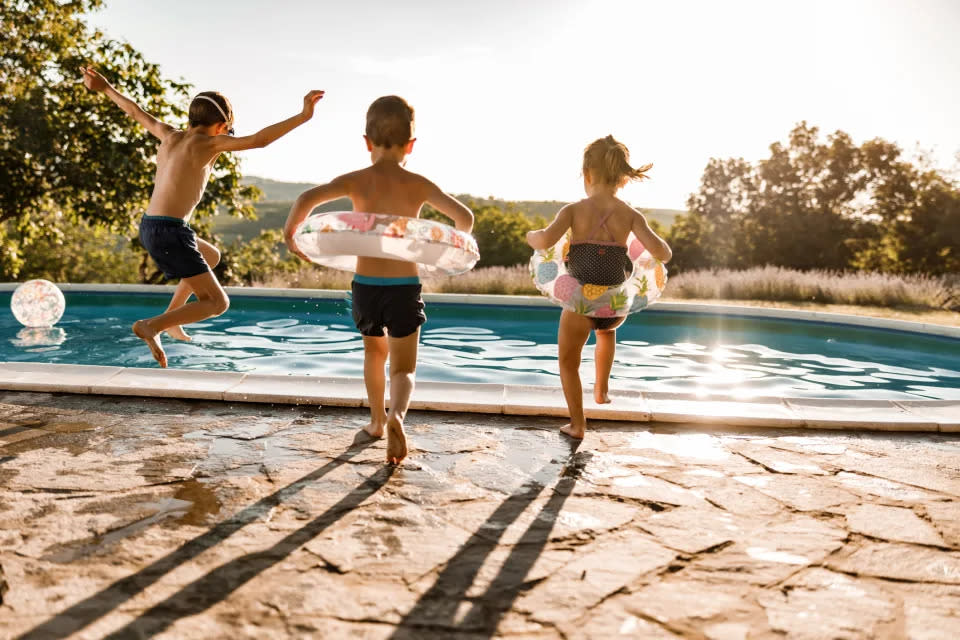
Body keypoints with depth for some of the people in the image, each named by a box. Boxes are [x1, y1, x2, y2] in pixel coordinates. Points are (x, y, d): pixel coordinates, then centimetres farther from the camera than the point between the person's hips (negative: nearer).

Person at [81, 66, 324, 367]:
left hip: (149, 228, 9)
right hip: (170, 232, -9)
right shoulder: (207, 142, -8)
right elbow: (258, 140, -19)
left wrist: (104, 87, 45)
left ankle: (170, 317, 31)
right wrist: (303, 116, -19)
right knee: (217, 302, -5)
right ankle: (151, 326, -18)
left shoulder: (170, 135, 12)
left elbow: (136, 111, 28)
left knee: (212, 256, 34)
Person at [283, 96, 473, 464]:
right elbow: (464, 217, -5)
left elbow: (308, 198, -18)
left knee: (374, 351, 27)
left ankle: (377, 420, 39)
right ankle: (396, 415, -25)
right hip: (405, 286, -1)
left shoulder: (356, 180, -3)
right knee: (403, 368, 5)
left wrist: (290, 230, -2)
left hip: (366, 285, 1)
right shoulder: (418, 185, -2)